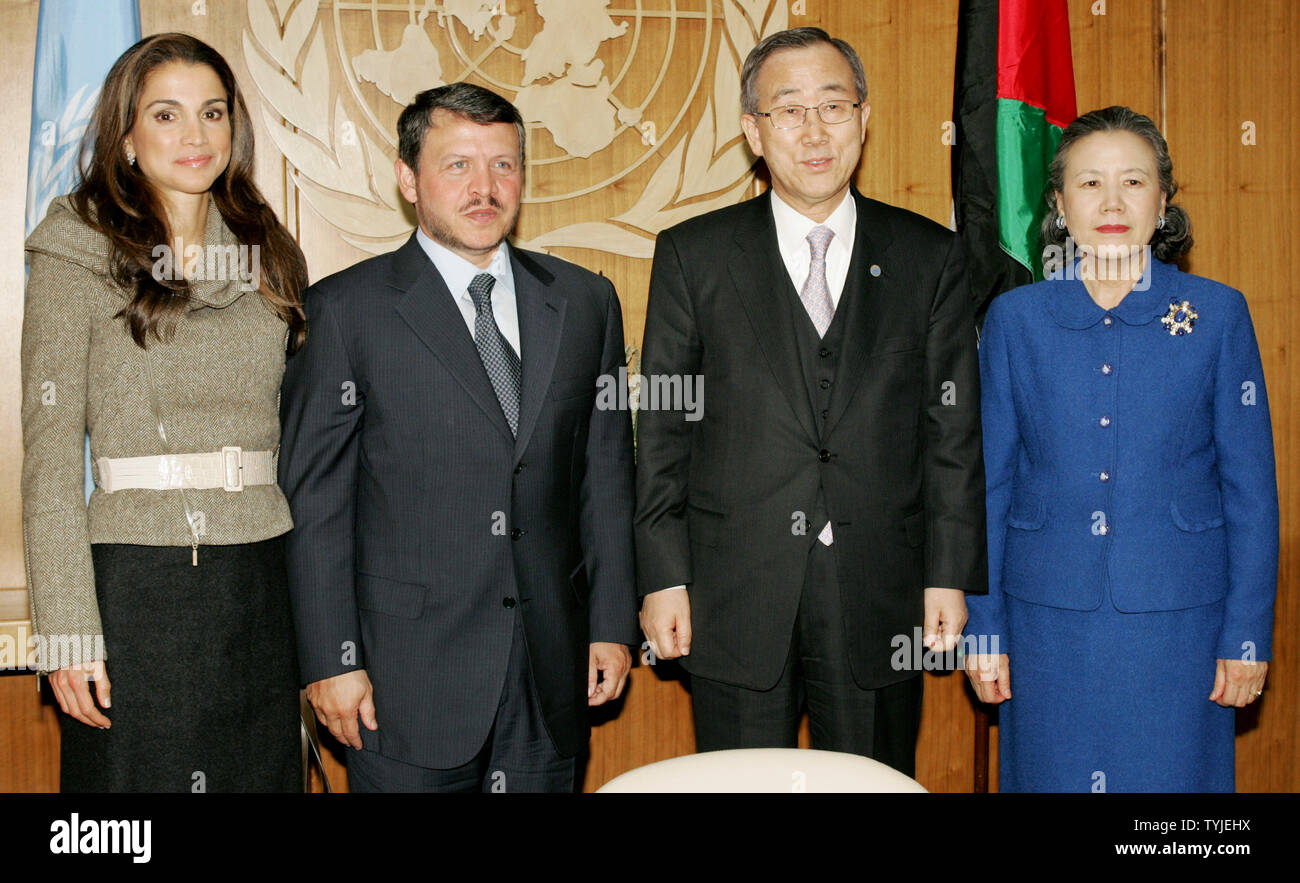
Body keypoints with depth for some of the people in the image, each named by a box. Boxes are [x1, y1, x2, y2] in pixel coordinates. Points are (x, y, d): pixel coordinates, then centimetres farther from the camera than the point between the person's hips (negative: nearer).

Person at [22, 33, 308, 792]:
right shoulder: (79, 259, -3)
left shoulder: (272, 258, 10)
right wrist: (68, 632, -11)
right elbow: (49, 453, -6)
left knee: (262, 772, 12)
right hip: (137, 580, -4)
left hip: (262, 585, 4)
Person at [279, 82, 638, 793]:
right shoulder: (345, 310, -4)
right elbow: (315, 499, -5)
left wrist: (613, 624, 6)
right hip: (407, 674, -3)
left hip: (551, 667, 4)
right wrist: (331, 660, -8)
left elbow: (605, 471, 9)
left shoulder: (583, 300, 7)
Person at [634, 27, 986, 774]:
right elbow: (662, 427, 2)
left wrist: (952, 574, 0)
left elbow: (954, 427, 5)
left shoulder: (929, 256, 6)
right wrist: (664, 577, -3)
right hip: (734, 601, 0)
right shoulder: (694, 255, 3)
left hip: (880, 601, 1)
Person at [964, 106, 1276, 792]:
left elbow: (1251, 487, 2)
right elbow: (989, 484, 3)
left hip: (1178, 619, 0)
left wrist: (1247, 634, -1)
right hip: (1047, 620, 1)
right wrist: (985, 629, 2)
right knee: (1050, 776, 10)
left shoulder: (1217, 314, 0)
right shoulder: (1015, 318, 1)